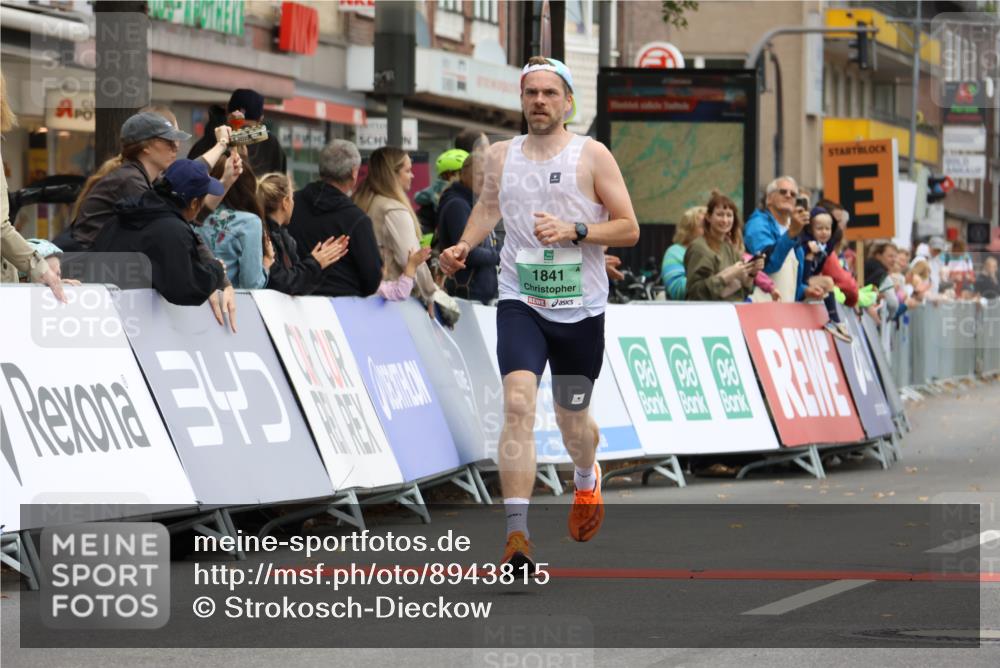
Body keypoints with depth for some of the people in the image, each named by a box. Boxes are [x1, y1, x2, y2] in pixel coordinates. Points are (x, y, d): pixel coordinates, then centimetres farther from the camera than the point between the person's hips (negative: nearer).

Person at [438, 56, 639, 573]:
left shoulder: (592, 156, -2)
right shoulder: (501, 156, 8)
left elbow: (629, 229, -3)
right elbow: (487, 207, 27)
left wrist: (574, 230, -17)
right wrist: (463, 247, 9)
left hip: (580, 310, -1)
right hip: (520, 302, 1)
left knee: (572, 418, 13)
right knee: (518, 402, -21)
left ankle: (587, 480, 51)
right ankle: (516, 534, -26)